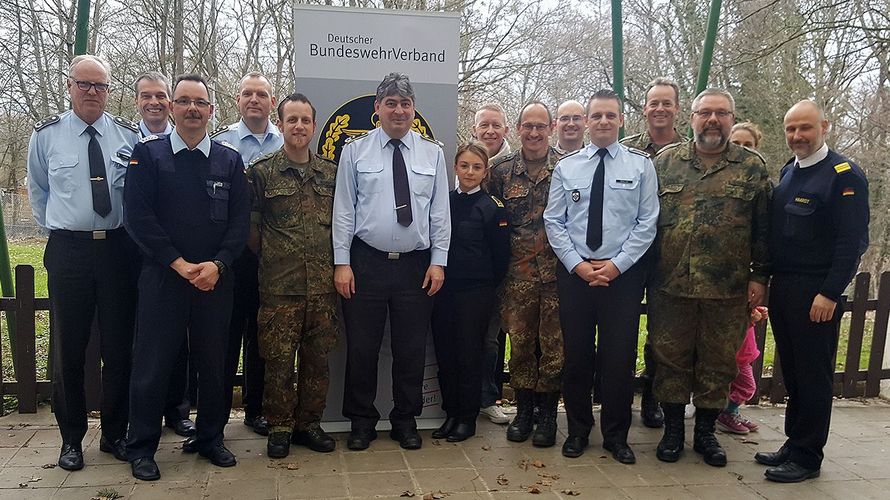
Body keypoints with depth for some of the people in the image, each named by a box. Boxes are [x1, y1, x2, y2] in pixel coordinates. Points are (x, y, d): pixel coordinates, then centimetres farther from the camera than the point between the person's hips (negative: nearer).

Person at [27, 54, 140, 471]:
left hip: (119, 248, 1)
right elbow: (37, 191, 15)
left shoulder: (128, 135, 3)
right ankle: (71, 438, 21)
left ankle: (115, 433, 23)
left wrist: (132, 234, 2)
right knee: (69, 348, 6)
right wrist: (56, 227, 10)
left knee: (119, 346, 7)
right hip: (68, 251, 0)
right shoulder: (46, 134, 3)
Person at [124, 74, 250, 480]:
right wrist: (181, 264, -12)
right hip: (162, 276, -2)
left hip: (215, 278, 2)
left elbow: (240, 219, 4)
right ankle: (141, 447, 17)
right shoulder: (148, 154, 1)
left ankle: (209, 438, 26)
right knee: (152, 363, 2)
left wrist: (217, 264, -10)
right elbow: (137, 216, -6)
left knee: (213, 362, 10)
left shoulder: (230, 160, 8)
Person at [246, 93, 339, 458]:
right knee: (279, 361, 3)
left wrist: (336, 266, 11)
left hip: (323, 286, 3)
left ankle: (309, 424, 25)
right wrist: (271, 259, 6)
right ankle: (280, 428, 19)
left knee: (317, 359, 10)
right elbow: (250, 227, 3)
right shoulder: (262, 172, 0)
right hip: (279, 286, -3)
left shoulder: (330, 173, 10)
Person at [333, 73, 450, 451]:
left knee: (412, 347, 9)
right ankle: (361, 421, 22)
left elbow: (440, 211, 5)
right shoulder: (355, 151, 3)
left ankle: (406, 420, 25)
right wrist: (342, 262, -5)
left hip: (416, 265, 1)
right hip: (367, 262, -1)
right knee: (361, 346, 5)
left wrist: (438, 261, -2)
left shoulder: (432, 154, 7)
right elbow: (343, 210, 0)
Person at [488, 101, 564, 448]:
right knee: (520, 342, 7)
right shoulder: (502, 170, 5)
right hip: (518, 274, 2)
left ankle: (547, 413, 18)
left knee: (554, 344, 4)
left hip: (557, 272, -1)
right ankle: (523, 410, 22)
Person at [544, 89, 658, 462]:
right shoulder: (566, 167, 6)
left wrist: (616, 265, -10)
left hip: (624, 274, -1)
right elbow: (554, 222, 3)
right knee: (576, 355, 8)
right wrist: (578, 265, -7)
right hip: (574, 273, 1)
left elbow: (647, 222, -2)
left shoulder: (640, 165, 2)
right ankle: (578, 431, 25)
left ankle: (616, 436, 21)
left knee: (620, 357, 4)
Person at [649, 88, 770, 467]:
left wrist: (759, 276, 2)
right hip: (670, 285, 1)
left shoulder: (752, 167, 4)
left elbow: (763, 228, 5)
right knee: (671, 357, 9)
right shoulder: (665, 161, 6)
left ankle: (705, 432, 26)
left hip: (728, 290, 0)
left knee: (718, 362, 9)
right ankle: (672, 430, 24)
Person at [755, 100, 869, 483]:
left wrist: (830, 293, -19)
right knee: (791, 372, 15)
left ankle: (808, 457, 13)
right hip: (782, 288, 7)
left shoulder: (845, 175, -10)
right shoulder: (788, 172, 13)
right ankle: (793, 443, 26)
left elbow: (853, 241, -15)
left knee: (813, 376, 2)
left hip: (817, 294, -7)